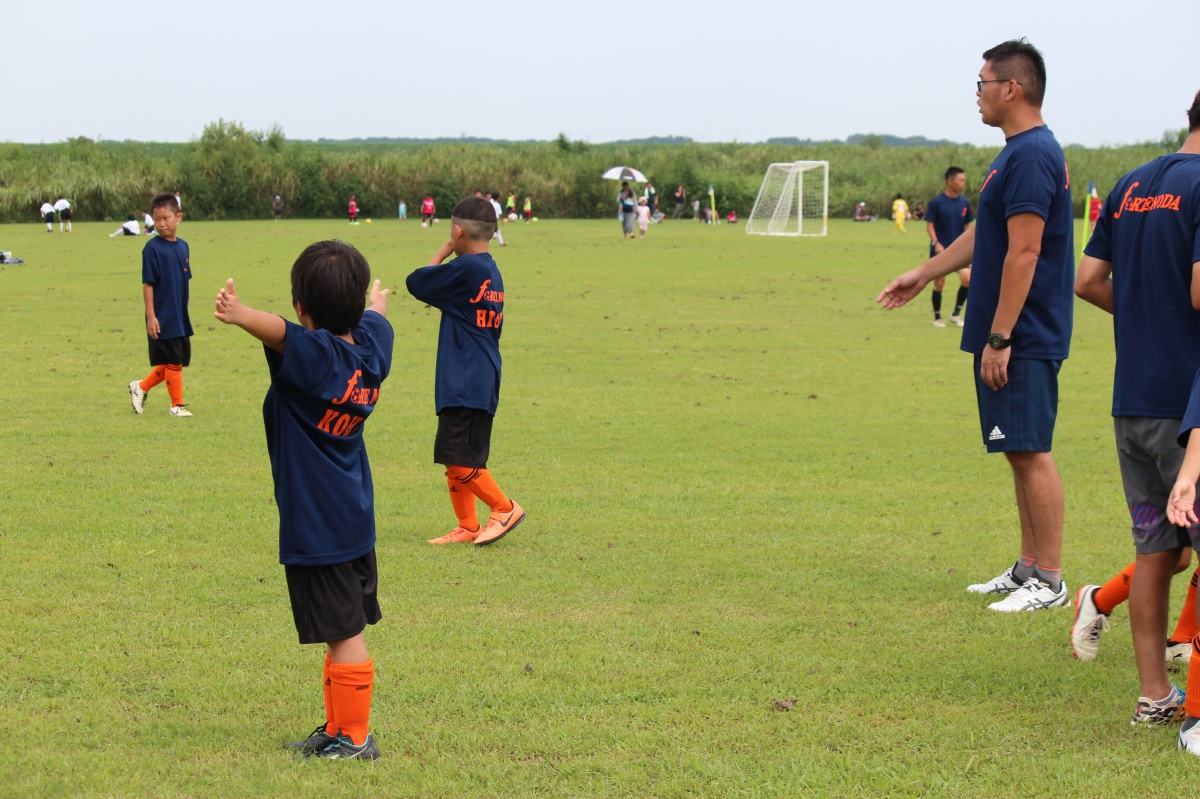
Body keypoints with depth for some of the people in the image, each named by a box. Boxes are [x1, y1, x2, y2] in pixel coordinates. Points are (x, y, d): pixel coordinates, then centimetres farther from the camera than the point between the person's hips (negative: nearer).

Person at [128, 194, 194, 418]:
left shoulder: (183, 246, 7)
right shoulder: (152, 248, -12)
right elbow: (148, 284, -12)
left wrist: (184, 313, 15)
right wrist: (151, 316, -15)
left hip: (180, 317, 7)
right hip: (163, 319, -7)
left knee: (178, 361, 12)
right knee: (173, 362, 0)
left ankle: (141, 387, 27)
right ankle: (177, 404, 13)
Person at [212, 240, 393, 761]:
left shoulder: (311, 356, -20)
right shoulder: (371, 345, 3)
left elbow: (281, 331, -43)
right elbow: (374, 319, 28)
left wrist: (241, 315, -63)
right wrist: (377, 302, 51)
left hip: (315, 524, -9)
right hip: (355, 517, 9)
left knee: (343, 634, -1)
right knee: (345, 631, 17)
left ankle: (355, 738, 7)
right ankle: (338, 729, 28)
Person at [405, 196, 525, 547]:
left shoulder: (464, 268, -14)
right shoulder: (492, 273, 13)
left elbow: (415, 282, -5)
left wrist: (443, 252, 6)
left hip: (464, 383, -10)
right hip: (482, 383, 10)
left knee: (457, 458, -10)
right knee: (458, 459, 13)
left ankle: (505, 508, -3)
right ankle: (467, 527, 15)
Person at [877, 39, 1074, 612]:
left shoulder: (1032, 156, -17)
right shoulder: (1019, 151, 16)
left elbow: (1023, 252, -22)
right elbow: (983, 237, 26)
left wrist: (999, 339, -22)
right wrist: (923, 274, 31)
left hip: (1023, 339, -10)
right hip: (1011, 335, 10)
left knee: (1031, 452, -7)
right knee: (1021, 452, 14)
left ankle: (1049, 581, -3)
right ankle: (1028, 567, 21)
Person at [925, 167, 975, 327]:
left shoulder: (964, 203, 5)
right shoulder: (937, 202, -9)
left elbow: (966, 226, 13)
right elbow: (929, 224, -7)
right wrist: (936, 243, -19)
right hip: (940, 250, -4)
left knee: (967, 279, -10)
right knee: (939, 283, 1)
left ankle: (956, 314, 5)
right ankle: (937, 317, 17)